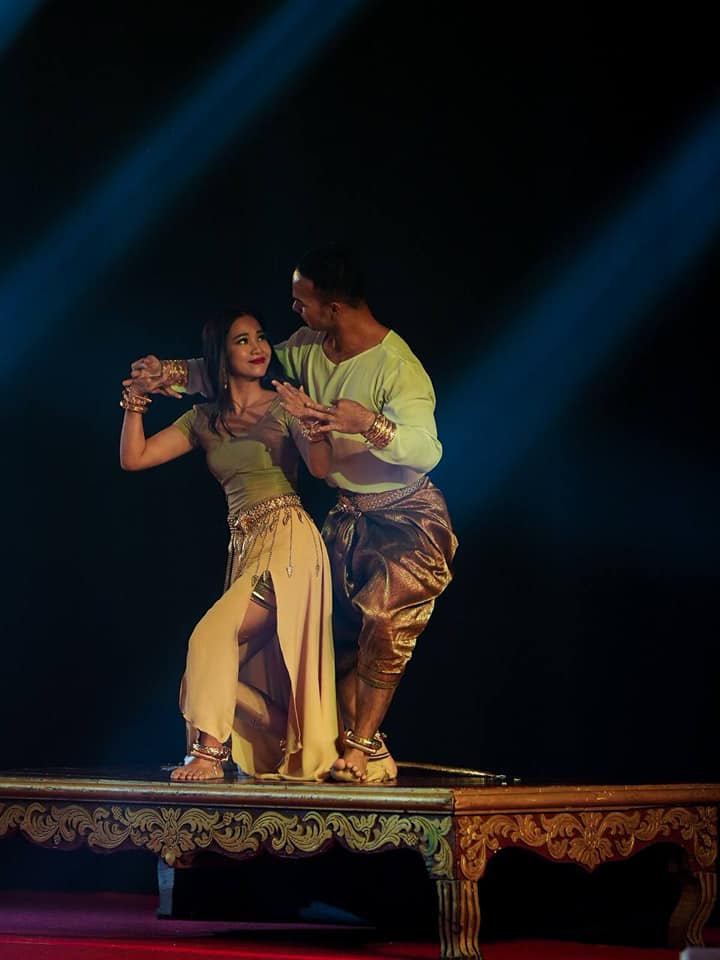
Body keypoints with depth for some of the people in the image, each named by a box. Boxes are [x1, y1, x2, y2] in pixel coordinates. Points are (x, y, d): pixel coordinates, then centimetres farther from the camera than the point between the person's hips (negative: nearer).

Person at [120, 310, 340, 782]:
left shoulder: (284, 406, 3)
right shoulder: (205, 420, 16)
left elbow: (322, 468, -14)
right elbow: (134, 458, 13)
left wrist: (313, 429, -35)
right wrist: (135, 406, -2)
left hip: (288, 539, -6)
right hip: (245, 548, 6)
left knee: (213, 634, -21)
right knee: (228, 671, -1)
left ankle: (208, 751, -21)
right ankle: (298, 744, 13)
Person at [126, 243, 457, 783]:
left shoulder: (396, 366, -24)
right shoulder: (309, 349, 0)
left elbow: (427, 451, -33)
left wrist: (368, 424, -47)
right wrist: (173, 373, 2)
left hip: (408, 516, -8)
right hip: (349, 516, 8)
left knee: (384, 613, -27)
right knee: (341, 632, 1)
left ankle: (361, 747, -20)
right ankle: (370, 754, 5)